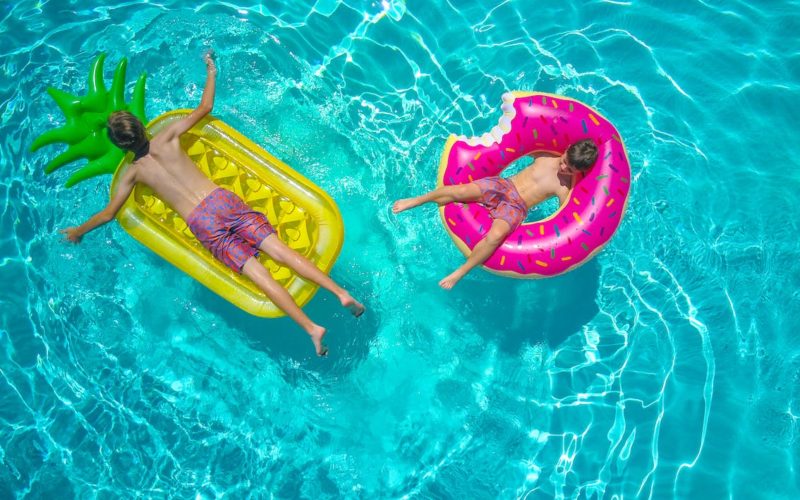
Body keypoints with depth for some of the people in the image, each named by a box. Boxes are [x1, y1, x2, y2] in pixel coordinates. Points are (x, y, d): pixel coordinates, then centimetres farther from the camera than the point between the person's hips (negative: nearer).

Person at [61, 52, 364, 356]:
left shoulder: (133, 172, 9)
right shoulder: (166, 138, 12)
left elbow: (108, 214, 15)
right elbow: (204, 108, 20)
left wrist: (78, 231, 33)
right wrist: (211, 73, 33)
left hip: (202, 224, -3)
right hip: (224, 200, 3)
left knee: (259, 275, -10)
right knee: (280, 251, -6)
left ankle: (311, 327, -16)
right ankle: (340, 292, -17)